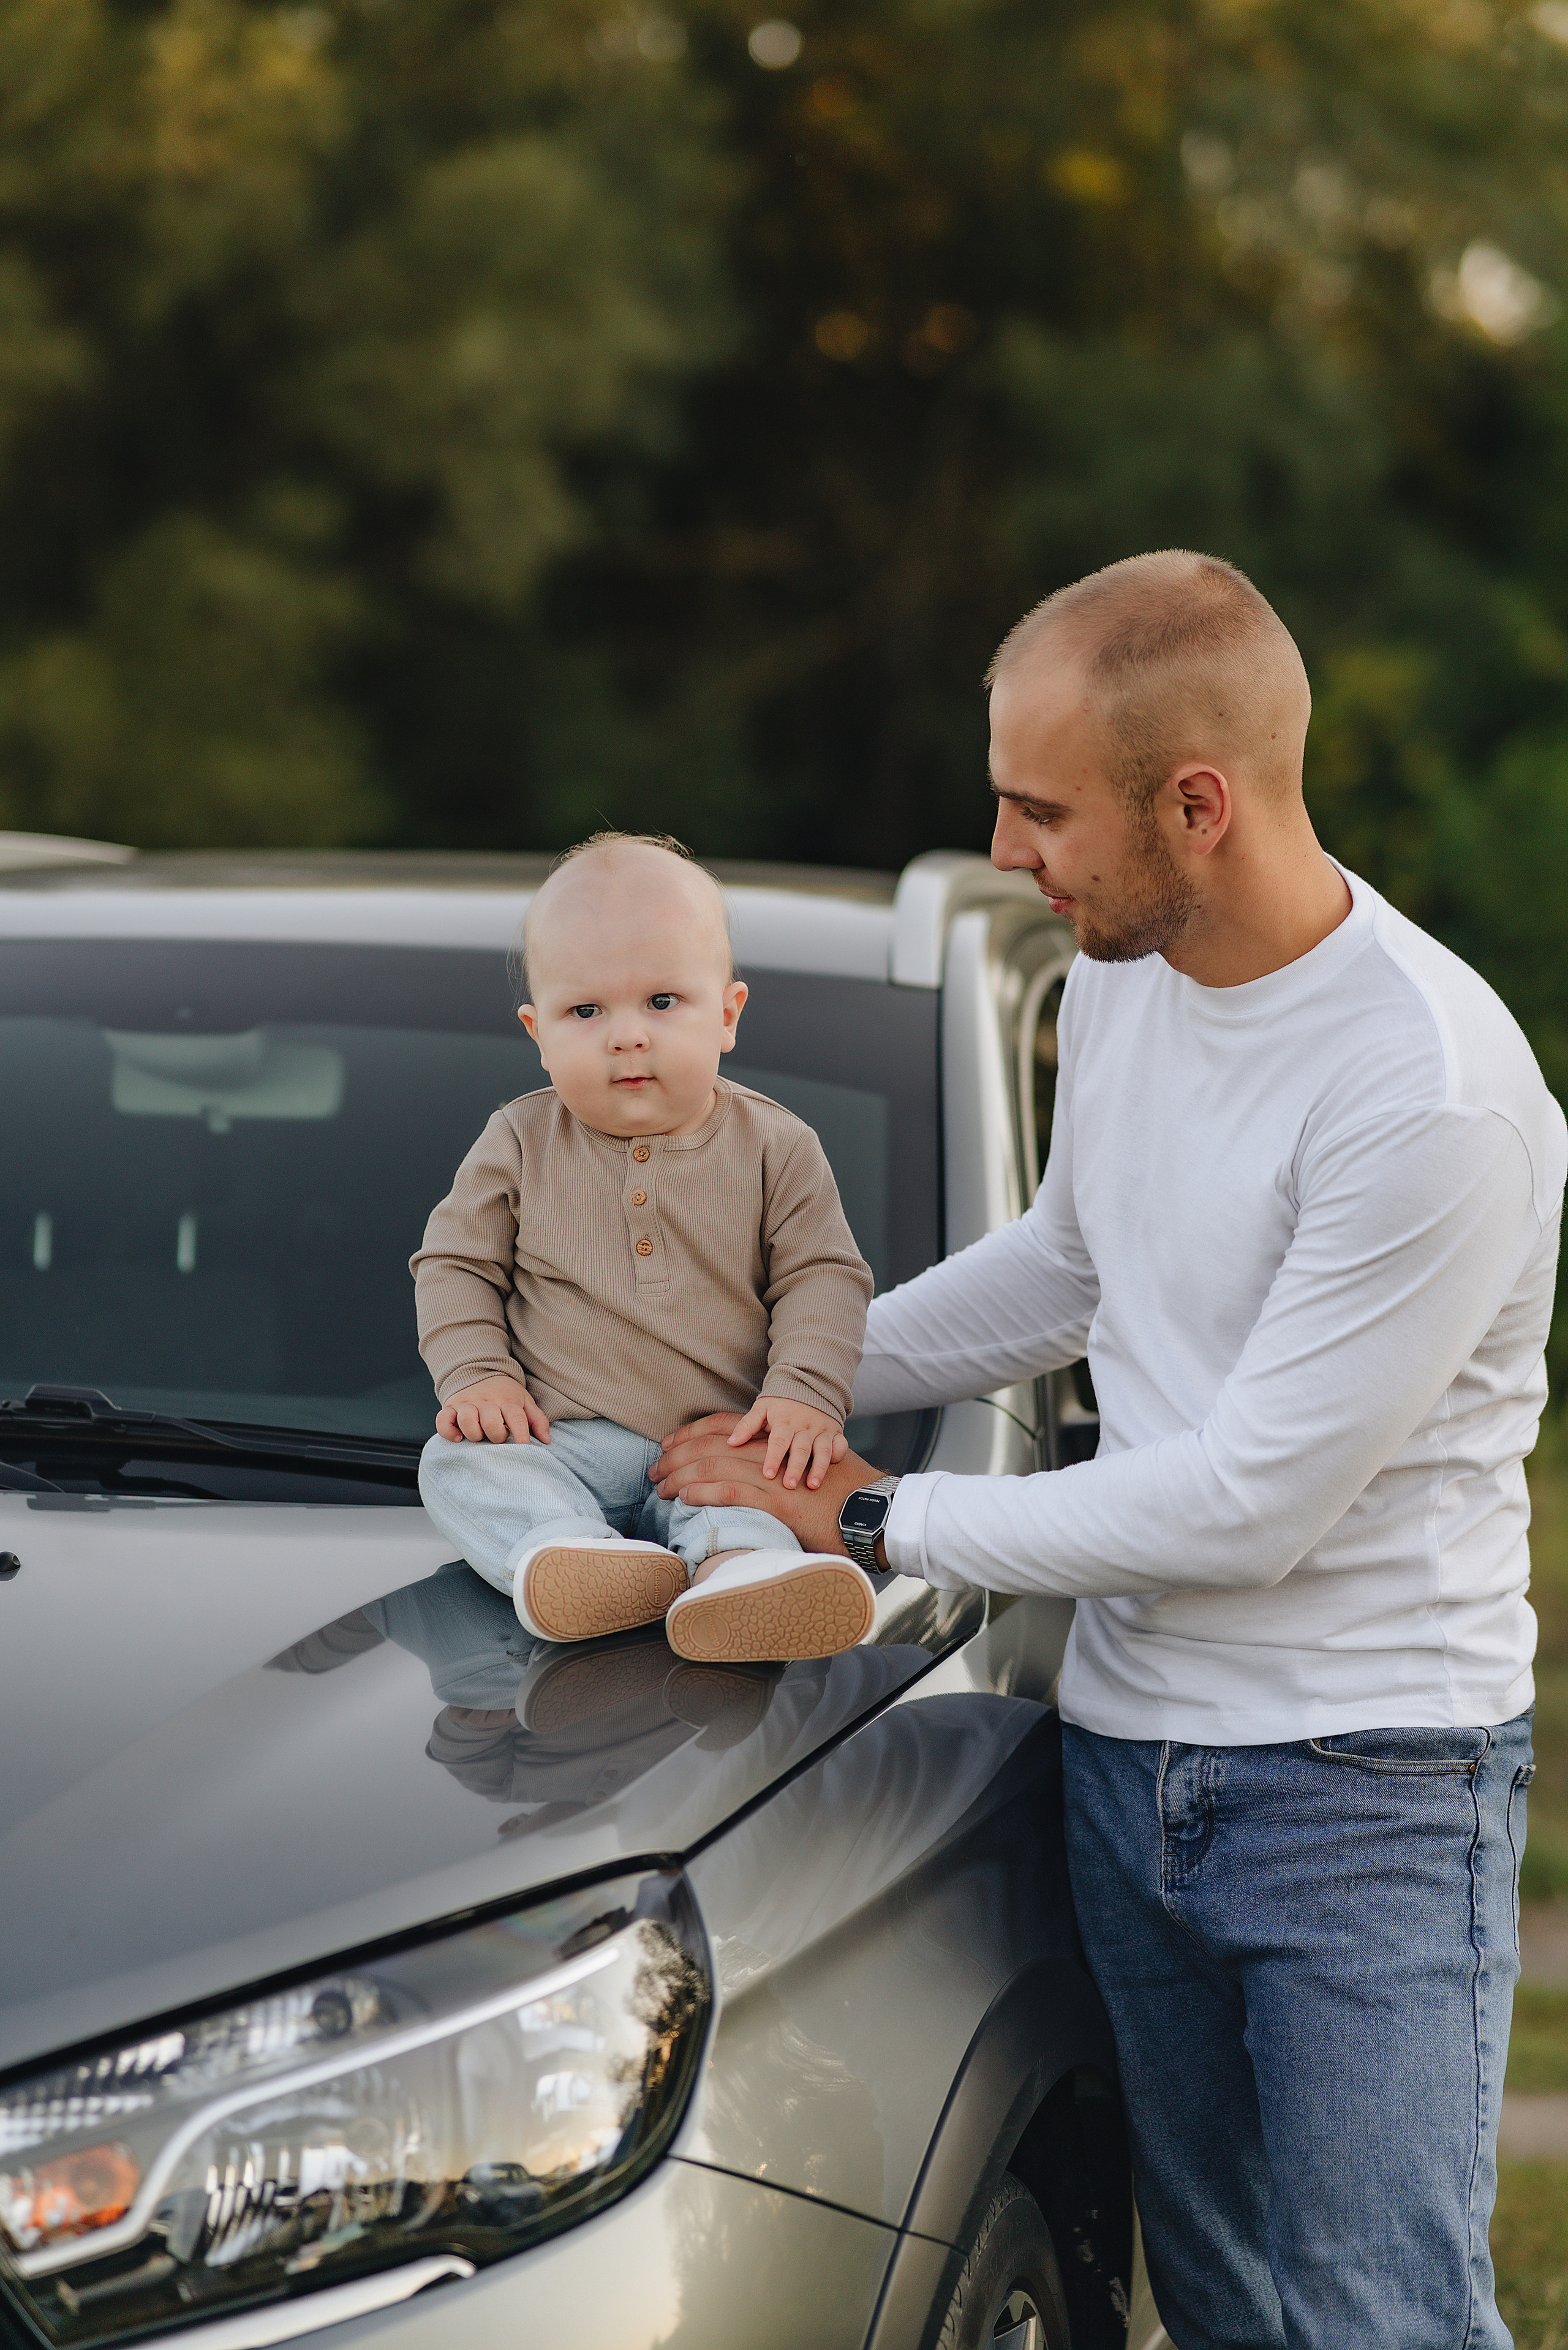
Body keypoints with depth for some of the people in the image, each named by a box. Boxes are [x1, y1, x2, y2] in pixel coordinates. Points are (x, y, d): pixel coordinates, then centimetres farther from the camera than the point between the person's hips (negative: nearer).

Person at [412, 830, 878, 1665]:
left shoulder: (774, 1148, 1)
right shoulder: (520, 1145, 3)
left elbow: (823, 1278, 1)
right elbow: (455, 1265, 9)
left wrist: (805, 1393, -15)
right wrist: (474, 1375, -7)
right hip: (559, 1442, 1)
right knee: (458, 1462, -27)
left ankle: (736, 1568, -59)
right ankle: (556, 1556, -51)